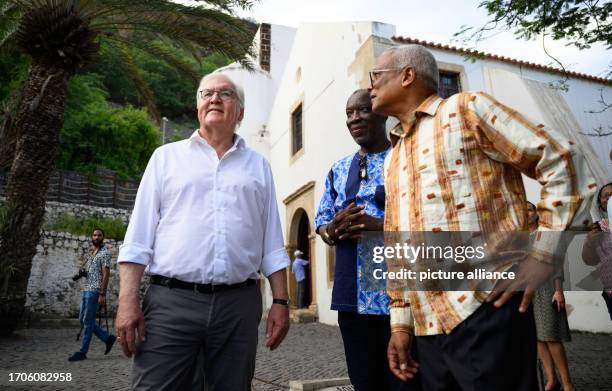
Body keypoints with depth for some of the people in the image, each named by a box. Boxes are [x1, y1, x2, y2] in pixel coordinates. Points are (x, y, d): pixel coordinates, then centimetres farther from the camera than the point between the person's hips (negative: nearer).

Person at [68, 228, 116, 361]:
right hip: (85, 290, 9)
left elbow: (106, 274, -15)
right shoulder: (90, 253, 18)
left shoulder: (105, 253, -8)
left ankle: (82, 352, 4)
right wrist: (81, 273, 3)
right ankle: (108, 337, 21)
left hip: (94, 291, -9)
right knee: (83, 320, 11)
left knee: (88, 322, -4)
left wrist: (102, 294, -20)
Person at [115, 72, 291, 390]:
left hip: (239, 305, 2)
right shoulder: (167, 156, 10)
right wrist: (128, 301, -4)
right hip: (171, 301, -1)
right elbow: (140, 237, 4)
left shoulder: (258, 166, 13)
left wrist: (280, 301, 3)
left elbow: (272, 244, 10)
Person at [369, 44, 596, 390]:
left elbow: (563, 162, -5)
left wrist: (543, 256, -11)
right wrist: (401, 320, 14)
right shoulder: (393, 160, 19)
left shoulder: (466, 109, 0)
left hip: (484, 313, -6)